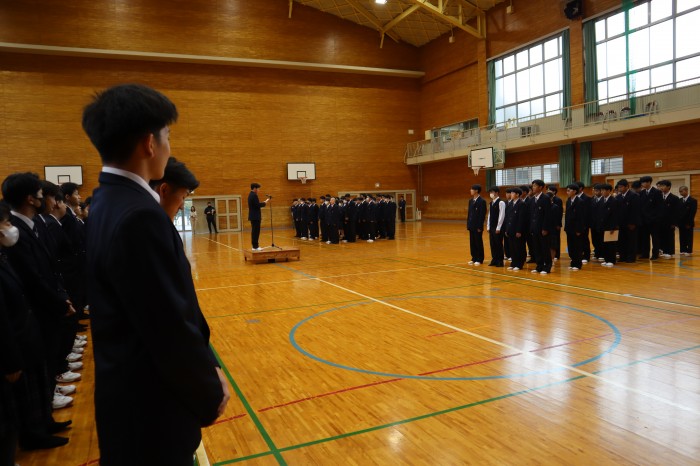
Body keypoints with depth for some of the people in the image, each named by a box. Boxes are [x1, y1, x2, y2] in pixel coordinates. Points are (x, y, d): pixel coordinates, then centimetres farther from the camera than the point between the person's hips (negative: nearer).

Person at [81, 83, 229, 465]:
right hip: (151, 402, -9)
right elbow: (171, 326, -26)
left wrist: (203, 370, 9)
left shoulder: (109, 201, 4)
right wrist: (210, 390, -10)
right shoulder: (139, 215, -27)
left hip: (133, 387, 9)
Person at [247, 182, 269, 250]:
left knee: (254, 231, 12)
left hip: (253, 216, 11)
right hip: (255, 217, -11)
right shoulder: (254, 195, -16)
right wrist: (265, 202, -8)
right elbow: (258, 205, -22)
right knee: (256, 231, -8)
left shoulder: (251, 195, 16)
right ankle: (255, 247, -7)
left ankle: (255, 245, 15)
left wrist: (264, 202, 12)